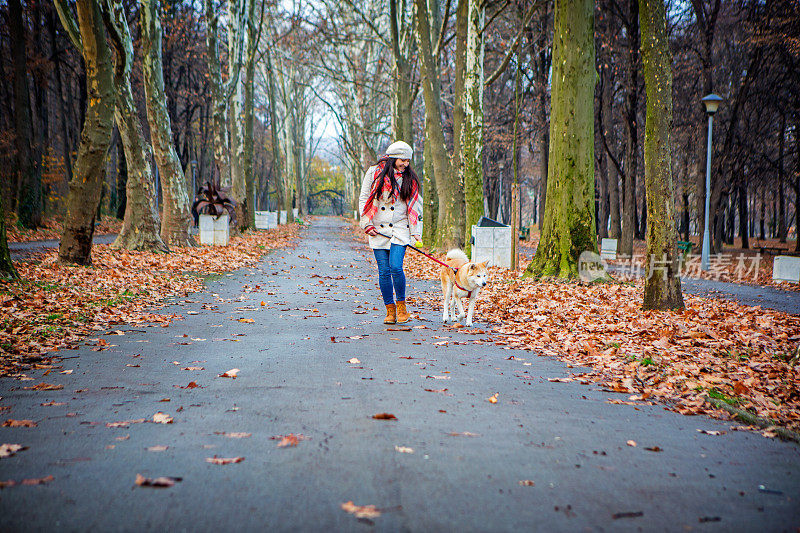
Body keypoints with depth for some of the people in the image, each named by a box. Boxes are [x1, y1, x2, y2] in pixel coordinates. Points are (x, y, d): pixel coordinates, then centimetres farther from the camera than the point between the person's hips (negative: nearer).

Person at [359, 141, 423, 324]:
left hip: (400, 230, 0)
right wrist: (367, 224, 0)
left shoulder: (410, 179, 8)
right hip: (378, 231, 0)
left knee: (396, 267, -16)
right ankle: (390, 310, 10)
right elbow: (363, 199, 7)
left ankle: (401, 305, 5)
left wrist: (416, 233, 1)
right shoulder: (374, 173, 4)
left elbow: (415, 208, 9)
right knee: (384, 271, -1)